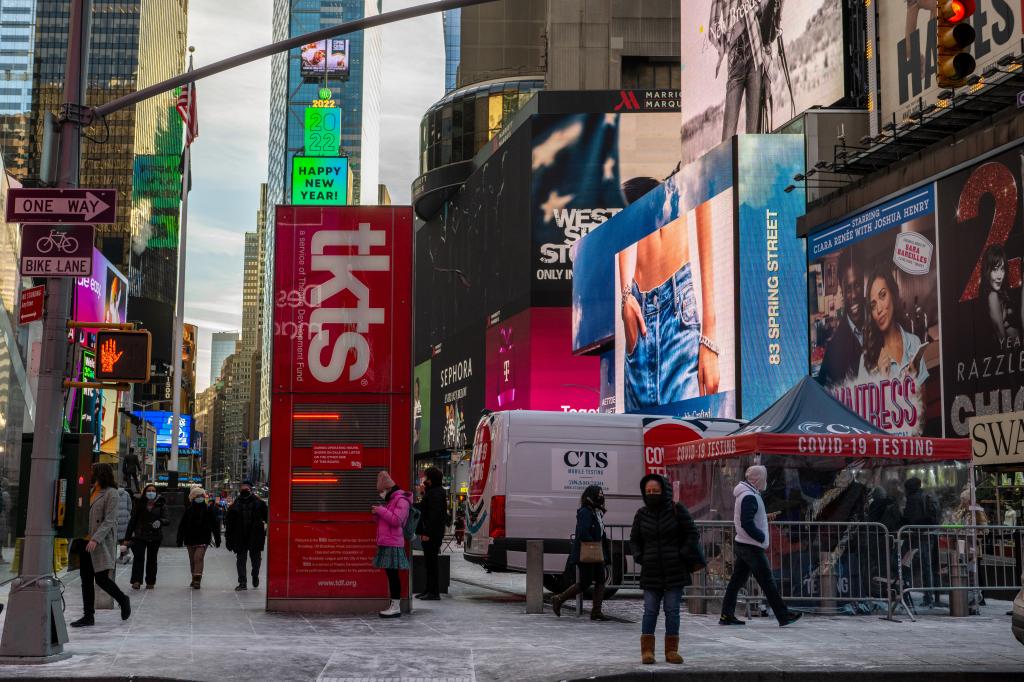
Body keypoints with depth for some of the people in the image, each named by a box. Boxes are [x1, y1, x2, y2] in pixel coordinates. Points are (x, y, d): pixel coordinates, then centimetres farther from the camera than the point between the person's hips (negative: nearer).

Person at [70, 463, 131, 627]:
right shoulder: (91, 491, 13)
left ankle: (123, 600, 19)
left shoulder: (111, 493, -9)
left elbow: (109, 520, -15)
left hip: (102, 543, -8)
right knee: (86, 579, 6)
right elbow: (84, 516, 16)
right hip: (86, 542, 8)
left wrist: (96, 539, -23)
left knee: (101, 578, -6)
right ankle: (88, 616, 11)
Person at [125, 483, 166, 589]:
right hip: (140, 536, -1)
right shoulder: (139, 504, 3)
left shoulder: (161, 505, 3)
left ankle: (150, 582, 18)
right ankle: (136, 581, -13)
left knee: (152, 559, 9)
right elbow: (132, 520, 6)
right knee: (139, 557, -13)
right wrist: (128, 537, 4)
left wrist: (160, 522, -28)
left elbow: (166, 519, -4)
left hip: (155, 537, 1)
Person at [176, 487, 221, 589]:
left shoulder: (208, 510, -1)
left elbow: (215, 525, 3)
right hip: (190, 539, 3)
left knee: (198, 558, -17)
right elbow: (182, 526, 5)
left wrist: (217, 539, 2)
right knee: (192, 560, 12)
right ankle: (195, 579, 26)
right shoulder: (188, 510, 3)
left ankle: (197, 580, -21)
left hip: (203, 539, -3)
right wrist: (180, 540, 2)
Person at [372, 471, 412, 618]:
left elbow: (396, 520, -19)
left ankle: (396, 607, -8)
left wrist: (381, 511, -13)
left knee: (393, 573, -9)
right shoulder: (390, 500, 23)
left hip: (393, 544, -10)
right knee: (390, 574, 9)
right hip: (386, 543, 10)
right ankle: (393, 605, 13)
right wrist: (377, 514, 9)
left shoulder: (401, 500, -9)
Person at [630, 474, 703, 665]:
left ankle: (672, 650, 9)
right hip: (651, 571, 2)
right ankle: (647, 650, 4)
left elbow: (692, 534, 1)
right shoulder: (642, 514, 6)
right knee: (650, 610, -1)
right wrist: (640, 557, 0)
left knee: (672, 610, 2)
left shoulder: (676, 510, -3)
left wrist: (682, 555, -7)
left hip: (675, 570, -2)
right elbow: (634, 540, 16)